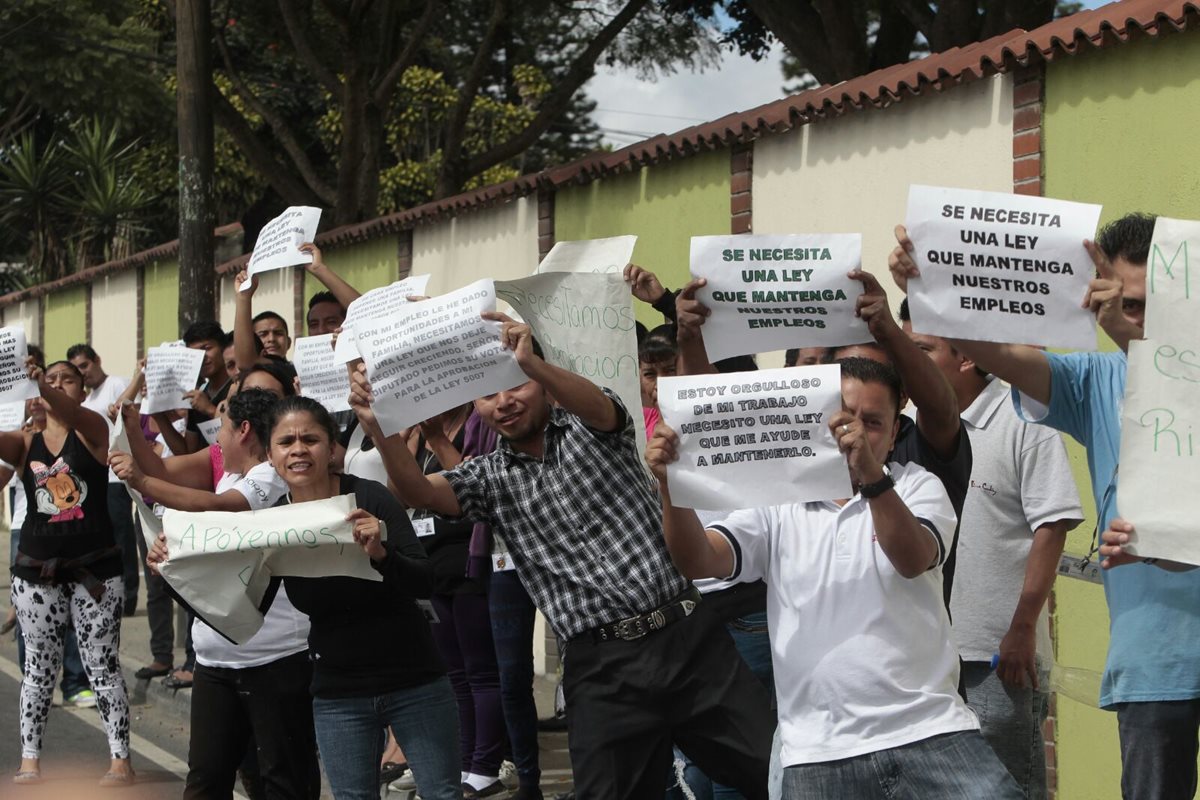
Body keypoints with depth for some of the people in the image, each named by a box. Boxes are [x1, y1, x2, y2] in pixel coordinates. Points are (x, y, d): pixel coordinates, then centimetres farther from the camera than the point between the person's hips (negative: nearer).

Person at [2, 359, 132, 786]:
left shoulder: (93, 429, -1)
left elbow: (71, 414, -23)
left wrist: (46, 390, -45)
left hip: (95, 568, -2)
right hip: (36, 572, 2)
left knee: (102, 664, 2)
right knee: (39, 666, 8)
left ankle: (120, 760, 6)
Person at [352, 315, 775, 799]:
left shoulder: (590, 428, 8)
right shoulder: (488, 477, 11)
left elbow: (596, 405, -17)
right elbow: (419, 492, -7)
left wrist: (530, 363, -38)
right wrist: (379, 426, -27)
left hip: (687, 636, -1)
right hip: (602, 669, 1)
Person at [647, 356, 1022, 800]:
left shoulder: (917, 488, 8)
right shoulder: (777, 504, 9)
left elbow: (913, 560, -13)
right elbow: (698, 561, -5)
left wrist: (871, 476, -30)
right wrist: (672, 484, -24)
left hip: (930, 731, 0)